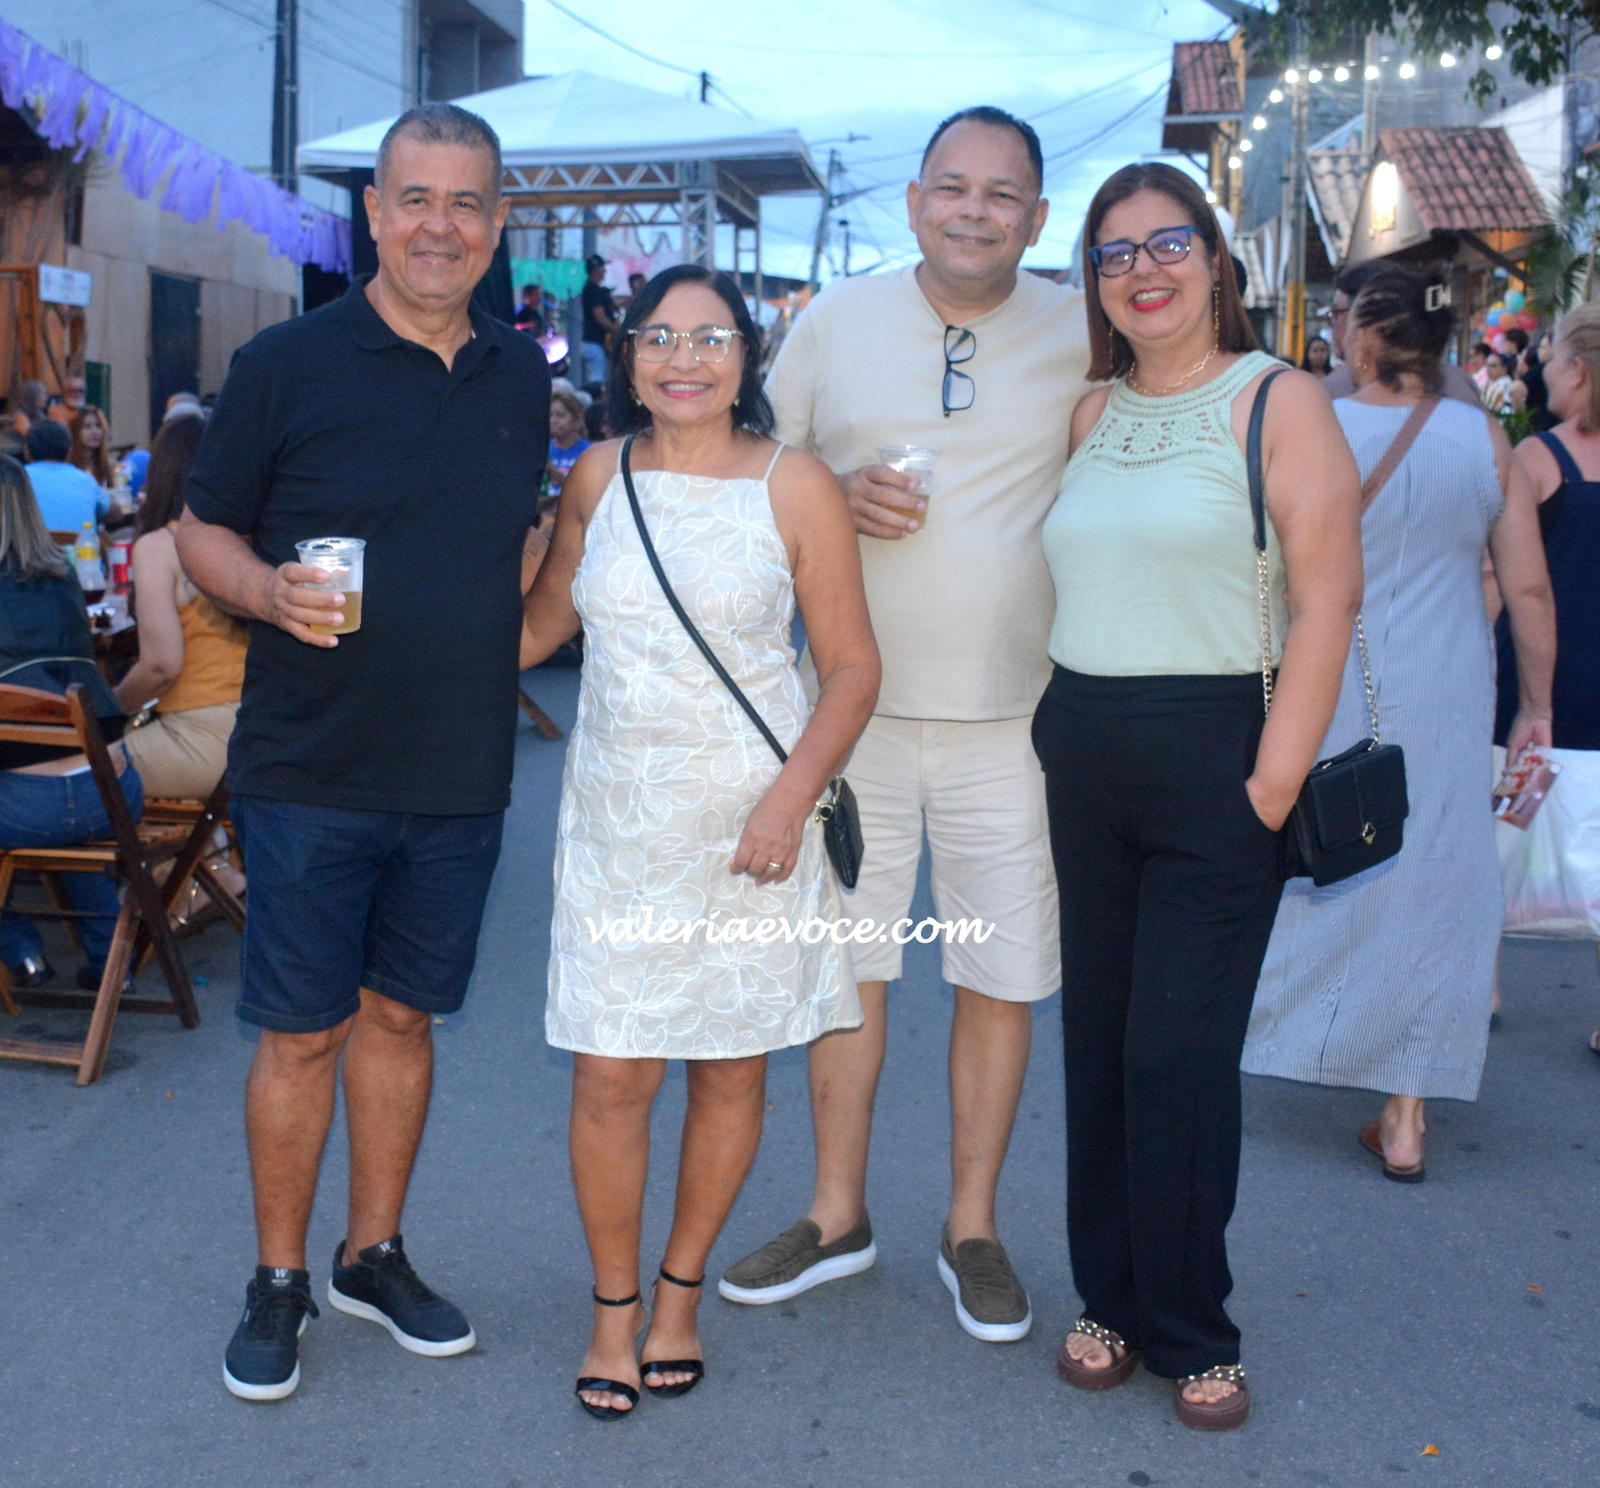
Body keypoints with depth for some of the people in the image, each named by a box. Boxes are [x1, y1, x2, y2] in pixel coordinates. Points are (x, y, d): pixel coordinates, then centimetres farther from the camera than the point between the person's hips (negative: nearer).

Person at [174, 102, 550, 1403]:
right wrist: (270, 592, -20)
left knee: (401, 1014, 15)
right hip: (311, 767, -4)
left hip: (463, 775, 4)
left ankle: (373, 1257, 31)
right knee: (303, 1031, 4)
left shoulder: (526, 377, 8)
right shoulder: (288, 362, -5)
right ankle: (279, 1282, 22)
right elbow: (205, 528, -1)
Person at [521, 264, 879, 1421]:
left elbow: (854, 664, -4)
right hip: (617, 817, 2)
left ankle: (681, 1289, 31)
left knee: (731, 1067, 10)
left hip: (748, 823, -1)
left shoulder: (793, 486, -5)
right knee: (609, 1077, 1)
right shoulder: (599, 478, 5)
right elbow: (544, 620, 18)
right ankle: (614, 1306, 23)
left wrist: (791, 797, -15)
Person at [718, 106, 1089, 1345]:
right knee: (846, 965, 10)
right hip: (856, 705, 2)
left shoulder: (1080, 333, 1)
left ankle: (973, 1229, 24)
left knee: (1002, 977, 6)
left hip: (1015, 717, -1)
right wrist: (836, 496, -10)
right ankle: (838, 1218, 27)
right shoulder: (839, 319, 5)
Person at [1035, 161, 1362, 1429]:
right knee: (1097, 1043, 10)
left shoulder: (1279, 402, -4)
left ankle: (1190, 1330, 16)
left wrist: (1274, 787, -16)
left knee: (1179, 1055, -2)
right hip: (1080, 755, 5)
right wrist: (1056, 737, 2)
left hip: (1211, 757, -5)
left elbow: (1327, 600, -11)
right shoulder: (1089, 414, 12)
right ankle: (1111, 1299, 25)